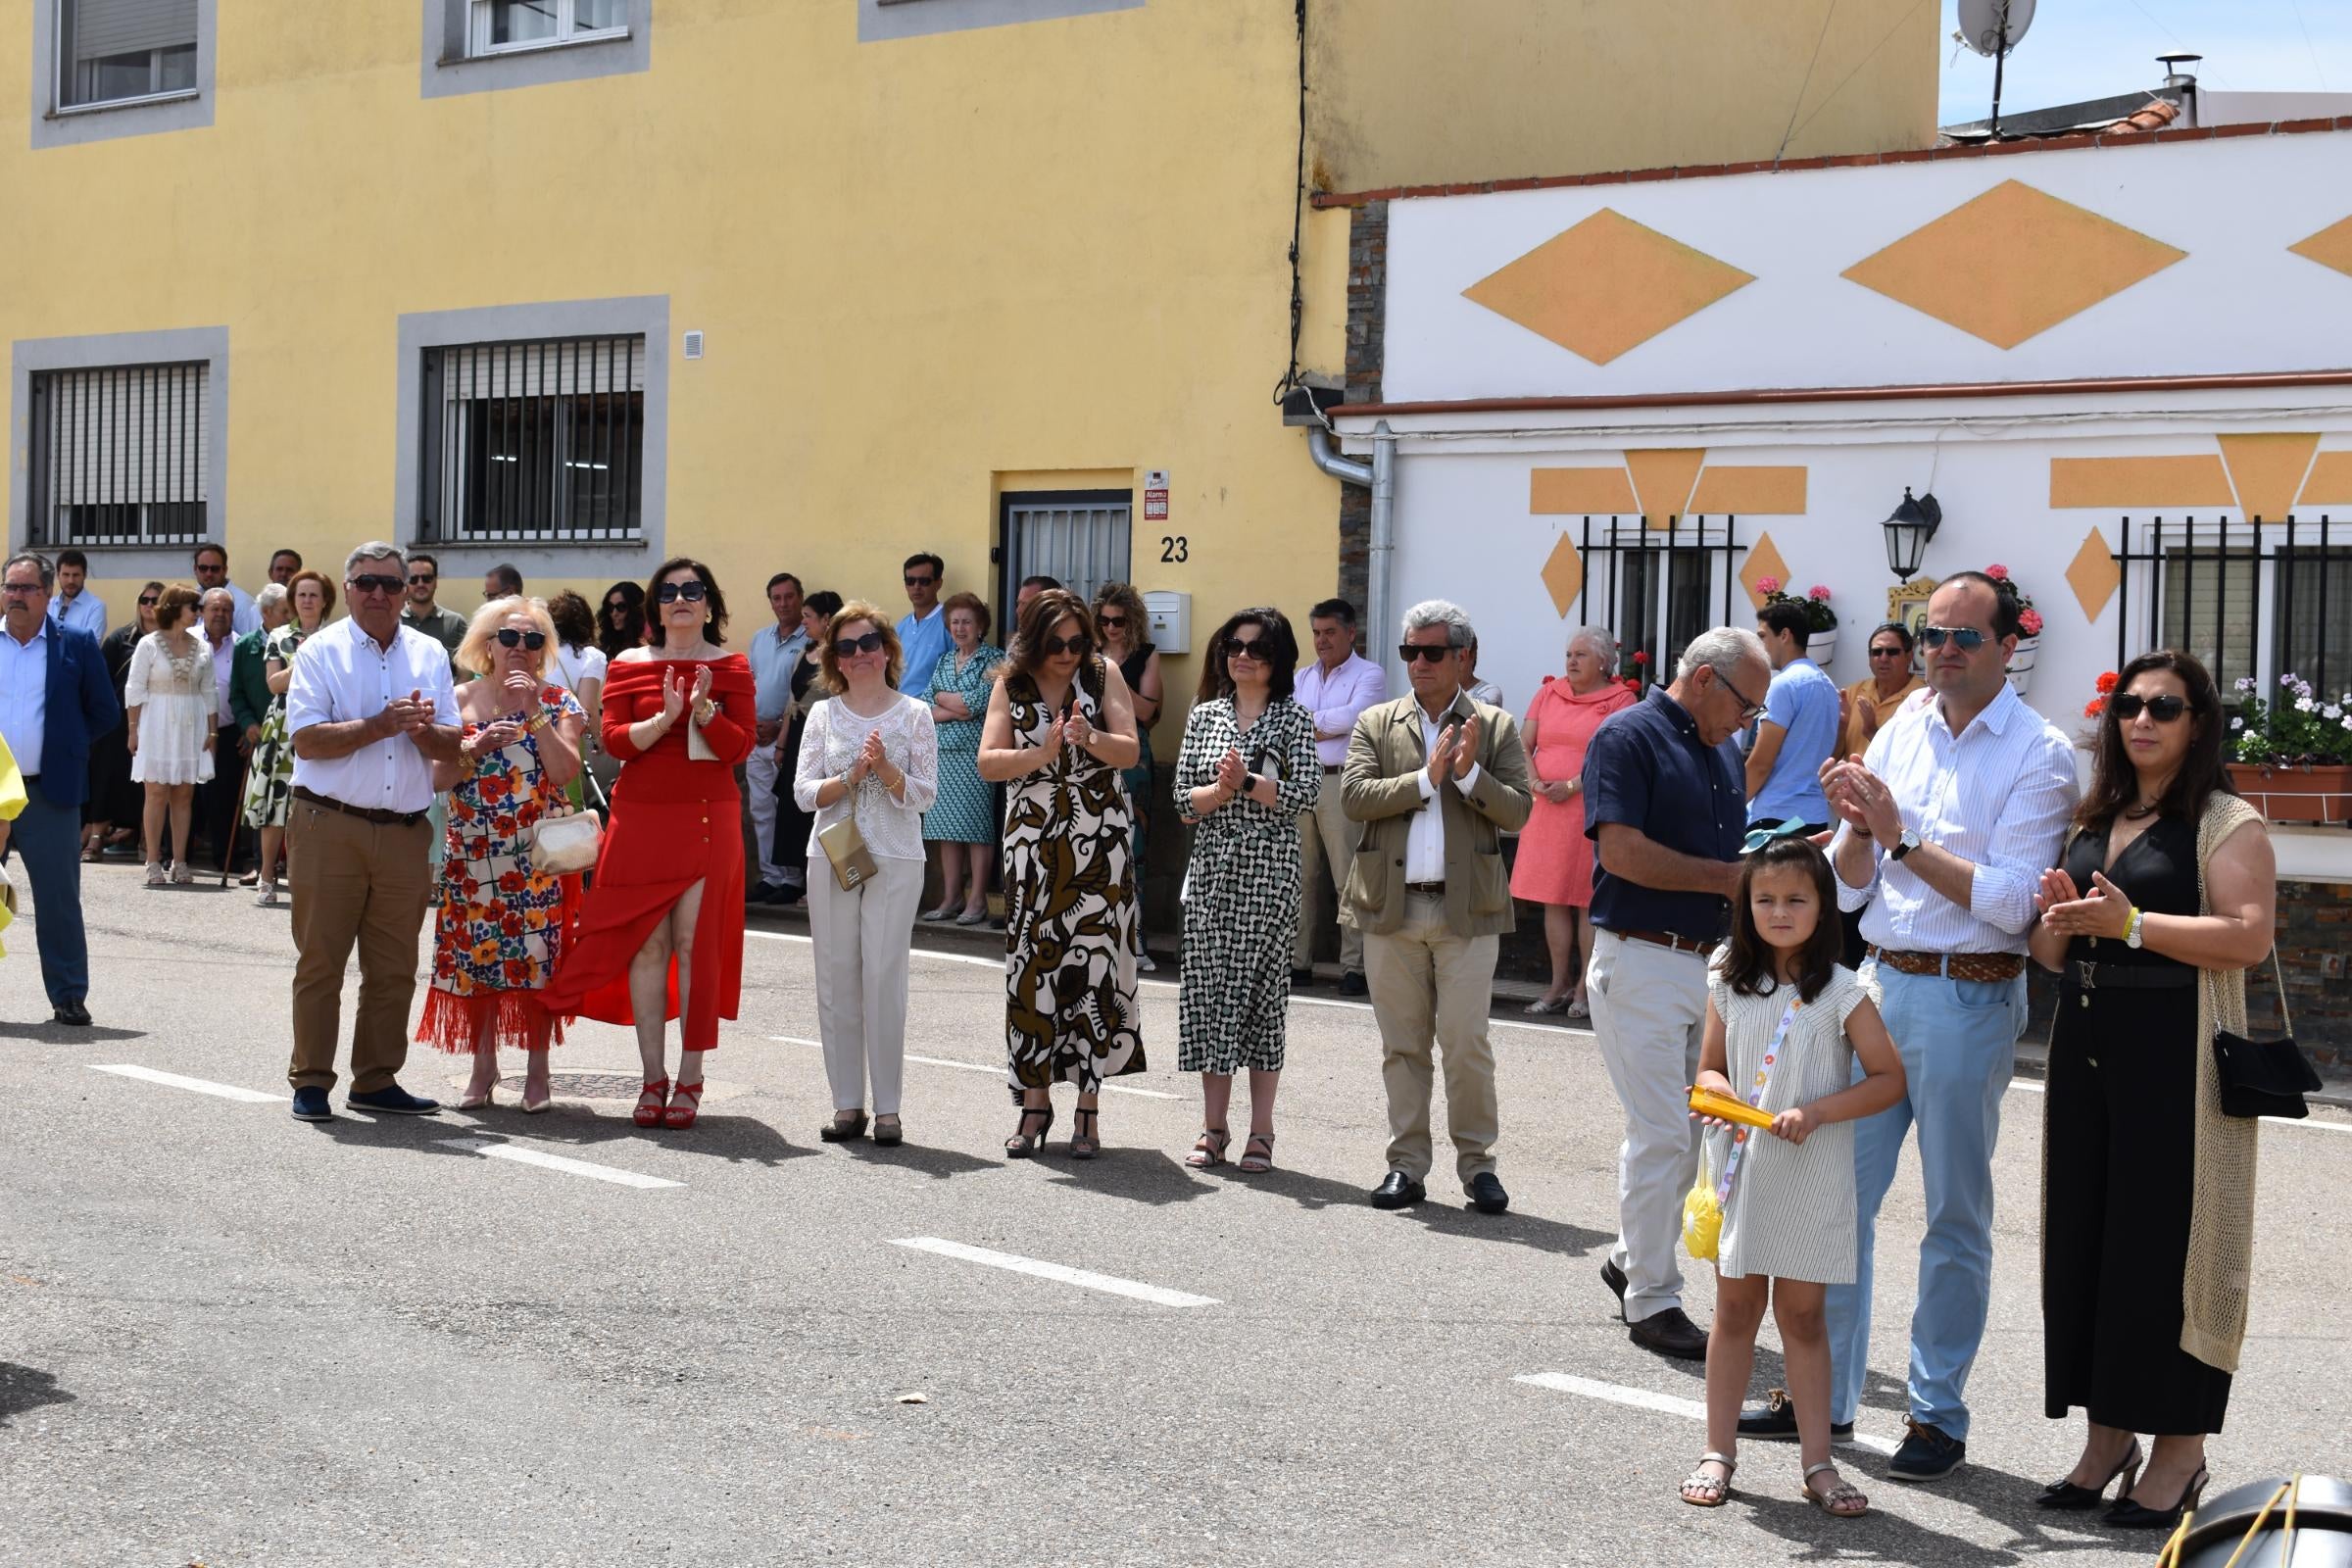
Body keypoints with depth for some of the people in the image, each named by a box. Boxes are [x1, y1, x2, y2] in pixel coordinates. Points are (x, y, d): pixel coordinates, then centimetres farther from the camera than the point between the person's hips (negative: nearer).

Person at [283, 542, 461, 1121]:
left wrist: (425, 729, -12)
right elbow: (307, 740, -9)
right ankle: (310, 1082, 8)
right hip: (329, 827, -3)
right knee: (320, 959, 1)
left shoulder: (430, 655, 13)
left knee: (393, 966, 7)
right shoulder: (321, 651, 2)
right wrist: (379, 726, -17)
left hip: (405, 831, 4)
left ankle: (376, 1082, 16)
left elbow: (452, 747, 10)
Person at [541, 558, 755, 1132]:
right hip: (641, 820, 1)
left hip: (708, 820, -1)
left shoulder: (731, 667, 7)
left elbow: (741, 746, -1)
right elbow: (613, 740, 1)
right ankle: (653, 1077, 6)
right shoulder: (629, 666, 10)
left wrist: (703, 711, -17)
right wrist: (662, 720, -15)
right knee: (647, 943, -1)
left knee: (696, 944, -5)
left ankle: (690, 1079, 1)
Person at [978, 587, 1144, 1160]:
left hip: (1098, 845, -1)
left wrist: (1090, 739, -23)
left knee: (1094, 963, -4)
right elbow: (988, 762, -3)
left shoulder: (1104, 674, 3)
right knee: (1031, 966, 0)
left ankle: (1088, 1109, 3)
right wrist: (1042, 753, -20)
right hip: (1033, 847, 1)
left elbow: (1129, 752, -3)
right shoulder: (1012, 685, 5)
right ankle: (1035, 1103, 12)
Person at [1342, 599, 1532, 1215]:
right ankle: (1407, 1164, 16)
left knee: (1467, 1043, -3)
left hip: (1467, 909, -2)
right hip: (1392, 906, 2)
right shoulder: (1376, 723, 8)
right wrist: (1426, 777, -12)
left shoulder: (1496, 727, 5)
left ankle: (1478, 1163, 10)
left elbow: (1518, 812, -2)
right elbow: (1355, 796, -5)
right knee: (1402, 1044, 8)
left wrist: (1470, 773, -16)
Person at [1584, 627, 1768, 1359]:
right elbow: (1622, 851, -19)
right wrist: (1726, 877, -15)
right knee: (1661, 1134, -5)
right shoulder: (1627, 736, -9)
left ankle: (1631, 1258, 30)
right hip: (1641, 963, -8)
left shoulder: (1719, 754, 17)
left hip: (1708, 962, 8)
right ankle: (1651, 1299, 5)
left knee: (1696, 1129, 13)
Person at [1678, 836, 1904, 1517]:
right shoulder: (1728, 985, 4)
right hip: (1740, 1166, 3)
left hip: (1811, 1176, -3)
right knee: (1735, 1310, 10)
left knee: (1801, 1314, 4)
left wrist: (1816, 1111, -18)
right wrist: (1721, 1096, -10)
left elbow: (1889, 1079, -6)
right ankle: (1720, 1450, 19)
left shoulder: (1841, 992, -7)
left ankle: (1817, 1462, 14)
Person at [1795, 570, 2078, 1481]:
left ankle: (1939, 1415, 16)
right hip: (1880, 985, 5)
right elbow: (1847, 889, 8)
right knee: (1838, 1191, 8)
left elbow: (2011, 900, -16)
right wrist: (1856, 827, -12)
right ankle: (1826, 1389, 21)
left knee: (1956, 1218, 5)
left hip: (1970, 1001, -5)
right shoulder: (1897, 735, 9)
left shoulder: (2039, 754, -6)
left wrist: (1904, 837, -17)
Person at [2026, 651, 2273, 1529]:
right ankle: (2106, 1438, 16)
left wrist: (2130, 923, -21)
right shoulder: (2091, 824, 17)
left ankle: (2179, 1452, 5)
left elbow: (2251, 936, -17)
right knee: (2085, 1236, 6)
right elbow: (2053, 955, 22)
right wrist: (2058, 921, 0)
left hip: (2174, 1055, -7)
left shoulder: (2227, 823, -2)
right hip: (2085, 1049, 7)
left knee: (2165, 1239, -5)